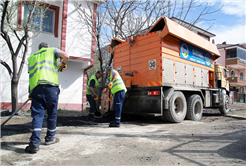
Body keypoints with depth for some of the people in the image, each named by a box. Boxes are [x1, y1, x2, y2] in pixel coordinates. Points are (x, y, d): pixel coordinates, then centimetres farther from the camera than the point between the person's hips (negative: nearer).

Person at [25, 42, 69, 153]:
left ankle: (34, 143, -5)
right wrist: (63, 64, 20)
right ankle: (50, 138, 22)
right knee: (52, 114, 10)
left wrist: (30, 93, 22)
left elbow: (31, 74, 21)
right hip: (50, 86, -3)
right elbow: (66, 56, -1)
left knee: (37, 115, 3)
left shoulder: (31, 57, 26)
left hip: (36, 88, 3)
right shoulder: (52, 50, 17)